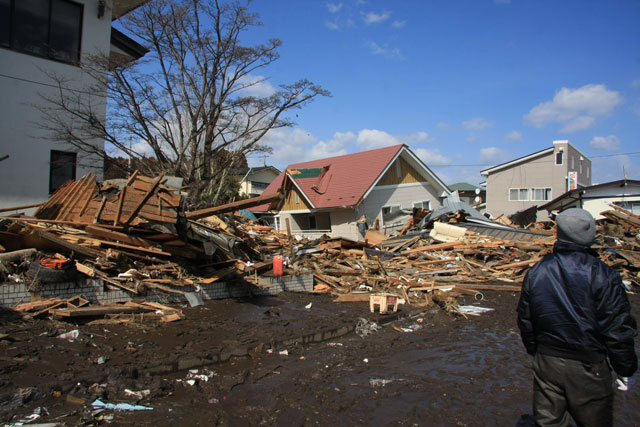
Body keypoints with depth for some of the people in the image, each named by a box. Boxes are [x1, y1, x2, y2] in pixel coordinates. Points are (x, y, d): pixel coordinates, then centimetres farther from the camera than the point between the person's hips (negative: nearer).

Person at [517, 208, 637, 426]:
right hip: (588, 367, -3)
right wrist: (626, 366, 4)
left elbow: (525, 320, 7)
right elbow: (617, 328, -11)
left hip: (546, 362, 4)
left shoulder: (536, 272, -1)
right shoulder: (602, 275, -15)